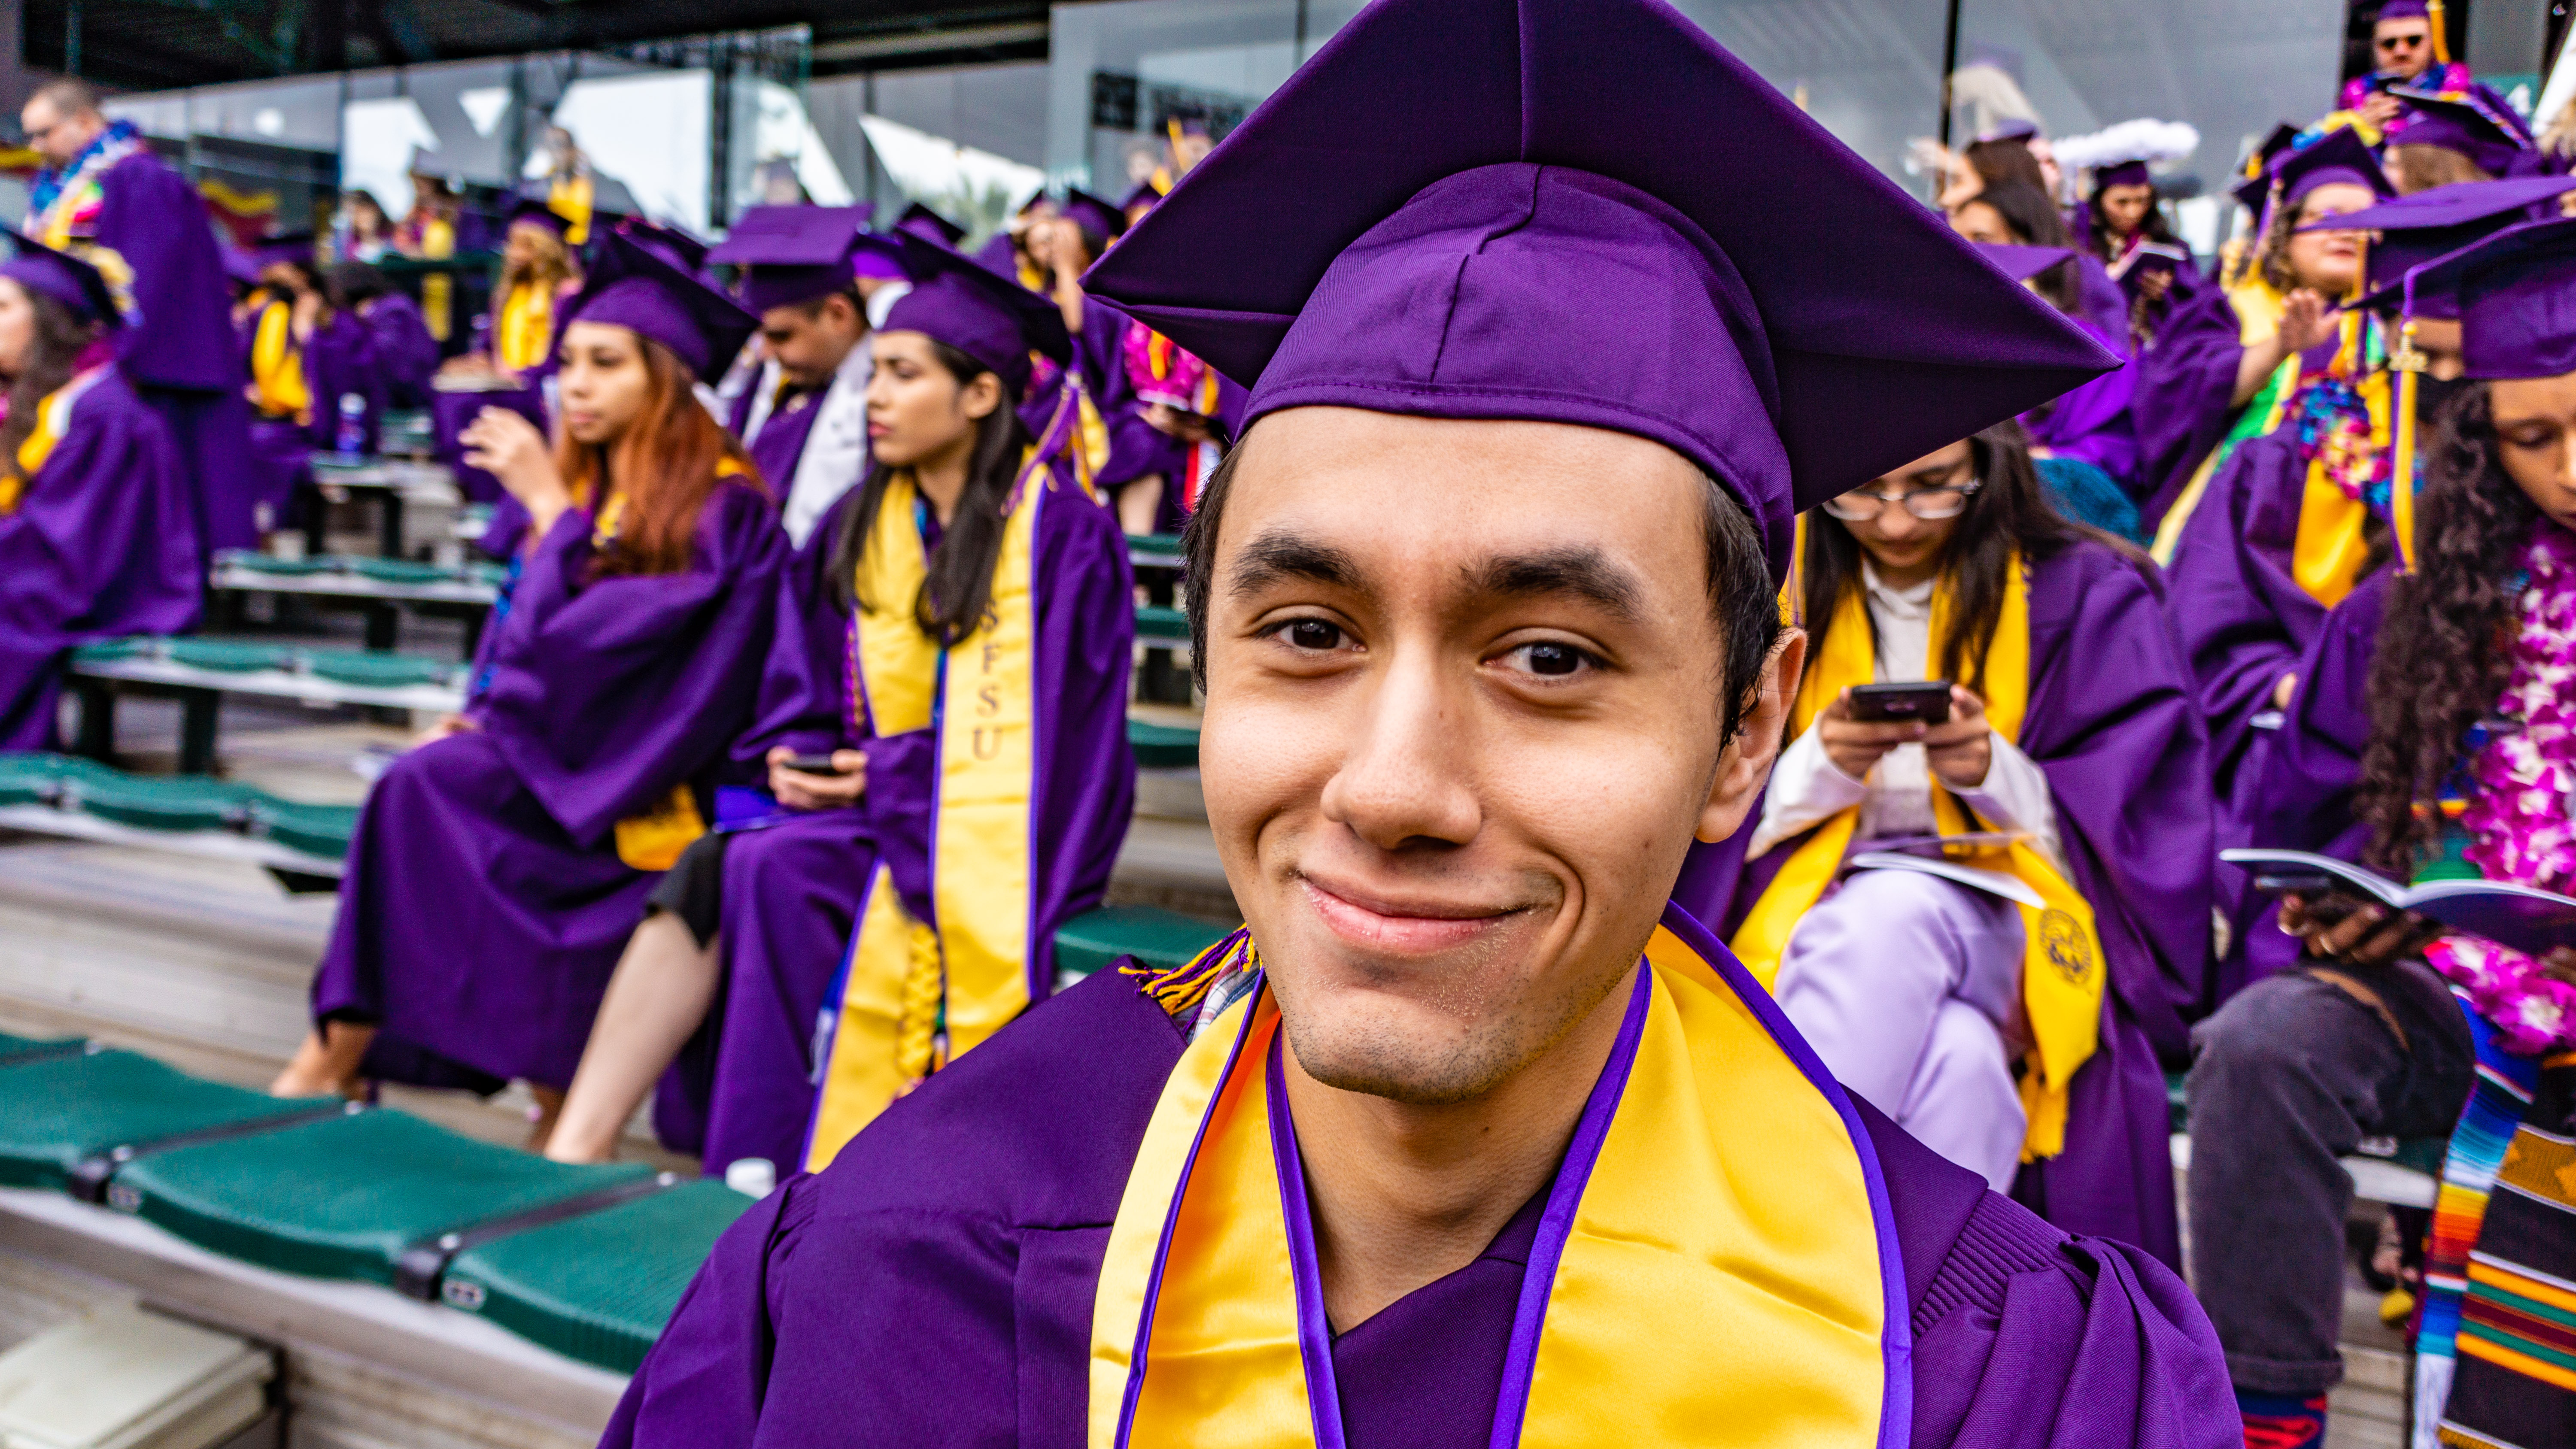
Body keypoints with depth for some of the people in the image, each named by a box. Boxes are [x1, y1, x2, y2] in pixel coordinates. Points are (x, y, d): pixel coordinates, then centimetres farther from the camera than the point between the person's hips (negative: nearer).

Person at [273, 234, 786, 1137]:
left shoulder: (723, 509, -9)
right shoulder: (583, 489, 15)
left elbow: (604, 644, -19)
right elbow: (516, 642, 20)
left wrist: (549, 510, -12)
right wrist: (477, 719, 2)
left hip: (639, 786, -7)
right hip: (560, 764, 7)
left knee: (429, 784, -26)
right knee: (434, 780, -21)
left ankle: (335, 1060, -16)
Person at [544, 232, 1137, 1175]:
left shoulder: (1058, 530, -8)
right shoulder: (858, 530, 12)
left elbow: (1038, 718, -13)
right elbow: (802, 693, 15)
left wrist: (884, 771, -14)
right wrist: (799, 760, -6)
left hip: (995, 831, -6)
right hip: (878, 805, 6)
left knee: (771, 871, -28)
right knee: (703, 874, -21)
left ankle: (767, 1157, -20)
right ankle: (579, 1149, -23)